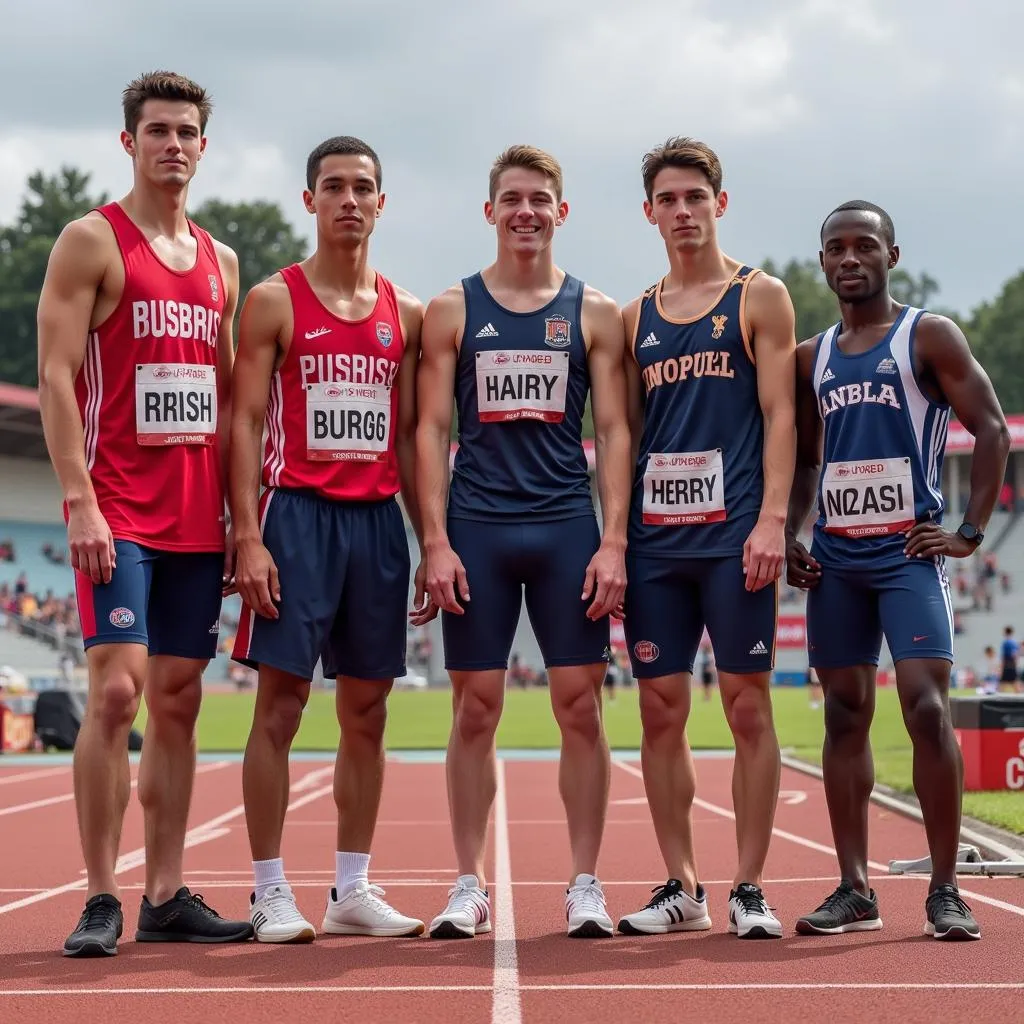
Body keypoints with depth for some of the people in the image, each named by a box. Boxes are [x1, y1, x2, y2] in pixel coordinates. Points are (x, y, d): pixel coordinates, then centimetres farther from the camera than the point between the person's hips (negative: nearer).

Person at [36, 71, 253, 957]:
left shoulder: (220, 263, 17)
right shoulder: (93, 242, -1)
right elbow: (56, 375, -9)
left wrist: (242, 517, 12)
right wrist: (78, 500, -18)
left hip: (198, 517, 6)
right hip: (118, 510, -6)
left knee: (179, 701, 7)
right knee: (116, 689, -13)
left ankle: (167, 897, 12)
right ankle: (101, 900, -5)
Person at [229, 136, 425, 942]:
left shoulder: (405, 313, 12)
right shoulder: (273, 301, 0)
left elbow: (411, 436, 14)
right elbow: (245, 422, -4)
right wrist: (248, 537, -14)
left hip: (378, 518, 4)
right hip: (297, 513, -4)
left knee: (367, 710, 7)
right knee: (281, 702, -5)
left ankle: (353, 888, 15)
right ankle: (271, 892, 1)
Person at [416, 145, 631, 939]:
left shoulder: (594, 313, 7)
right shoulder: (453, 311, 7)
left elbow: (614, 432, 5)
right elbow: (432, 429, 4)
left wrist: (614, 541, -5)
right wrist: (436, 542, -5)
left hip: (568, 529, 0)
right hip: (477, 529, 0)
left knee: (580, 704, 0)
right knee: (475, 708, 2)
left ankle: (585, 885, 8)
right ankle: (470, 886, 10)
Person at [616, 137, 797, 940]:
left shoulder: (760, 297, 3)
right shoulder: (635, 317, 14)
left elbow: (780, 414, -3)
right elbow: (628, 432, 16)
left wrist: (771, 520, -14)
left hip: (733, 534, -4)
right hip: (655, 538, 4)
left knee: (747, 705, -2)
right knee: (661, 709, 3)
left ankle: (749, 889, 5)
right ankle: (682, 887, 12)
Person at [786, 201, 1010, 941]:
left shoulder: (929, 337, -1)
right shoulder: (813, 357, 14)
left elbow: (992, 430, -5)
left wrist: (971, 533, -11)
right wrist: (788, 536, 6)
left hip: (908, 551, -5)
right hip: (835, 556, 5)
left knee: (927, 708, -13)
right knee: (845, 716, 5)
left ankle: (945, 891, -7)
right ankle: (855, 890, 10)